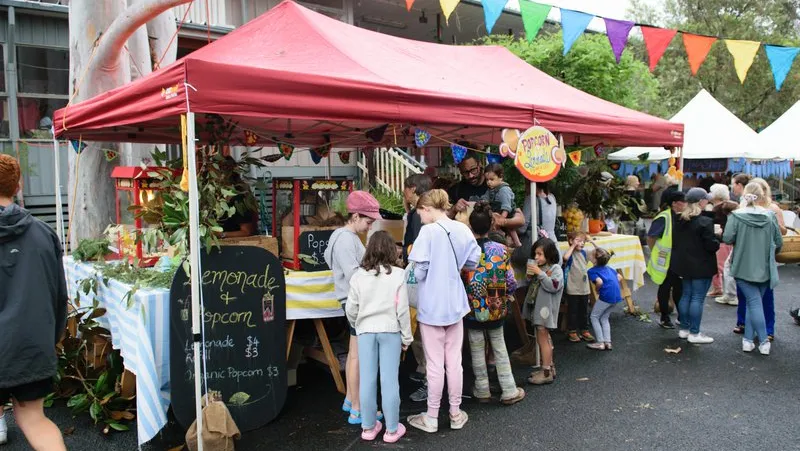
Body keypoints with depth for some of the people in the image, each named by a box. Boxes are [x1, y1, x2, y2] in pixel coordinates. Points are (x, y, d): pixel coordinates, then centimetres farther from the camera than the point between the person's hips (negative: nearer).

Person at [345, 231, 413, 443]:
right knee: (389, 380, 4)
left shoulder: (359, 275, -2)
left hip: (366, 330, 2)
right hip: (390, 330, -2)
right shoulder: (397, 274, -8)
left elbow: (351, 309, 2)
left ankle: (368, 427, 20)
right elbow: (402, 309, -7)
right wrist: (406, 336, 4)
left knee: (367, 379, 9)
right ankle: (392, 429, 13)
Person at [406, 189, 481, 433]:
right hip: (455, 303, 5)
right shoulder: (463, 229, 0)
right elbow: (473, 262, 8)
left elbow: (419, 272, -17)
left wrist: (414, 272, 4)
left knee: (435, 364, 4)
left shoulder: (429, 232, -16)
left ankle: (431, 418, 17)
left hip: (432, 305, -5)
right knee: (454, 361, 13)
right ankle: (455, 413, 25)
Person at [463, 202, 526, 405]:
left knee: (477, 350, 12)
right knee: (500, 348, 16)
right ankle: (509, 391, 19)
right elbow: (511, 282, -6)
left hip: (473, 309, -2)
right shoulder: (501, 250, -8)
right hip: (496, 309, 2)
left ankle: (482, 390, 24)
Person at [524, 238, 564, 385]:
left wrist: (540, 273, -23)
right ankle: (549, 367, 26)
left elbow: (554, 286, -23)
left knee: (543, 339, -4)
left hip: (545, 309, -8)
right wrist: (530, 276, 1)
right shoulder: (538, 267, 12)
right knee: (544, 339, 15)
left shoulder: (555, 268, -10)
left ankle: (547, 372, 3)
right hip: (536, 308, 8)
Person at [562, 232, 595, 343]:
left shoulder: (583, 253, 6)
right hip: (573, 289, -6)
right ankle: (572, 332, 17)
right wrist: (573, 246, -26)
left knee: (583, 311, 16)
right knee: (572, 311, 6)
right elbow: (565, 257, -37)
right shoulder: (570, 253, -13)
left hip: (584, 288, 6)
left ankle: (585, 331, 27)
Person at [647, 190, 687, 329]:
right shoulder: (664, 218, -17)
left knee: (679, 287, 13)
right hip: (665, 261, -5)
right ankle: (664, 318, 20)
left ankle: (682, 315, 28)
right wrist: (656, 254, -6)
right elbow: (650, 238, -13)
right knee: (665, 288, 7)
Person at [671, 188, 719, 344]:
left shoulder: (680, 220, 6)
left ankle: (684, 329, 22)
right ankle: (694, 333, 4)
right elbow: (712, 246, -18)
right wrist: (717, 238, 0)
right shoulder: (705, 222, -18)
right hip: (701, 267, -7)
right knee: (698, 298, -1)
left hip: (684, 264, 7)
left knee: (686, 295, 15)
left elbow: (676, 241, 13)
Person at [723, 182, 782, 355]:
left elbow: (727, 238, -15)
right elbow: (779, 242, 2)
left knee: (754, 302, 1)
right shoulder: (770, 216, -3)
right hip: (764, 268, 2)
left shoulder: (736, 215, -11)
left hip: (744, 267, -2)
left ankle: (763, 341, -2)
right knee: (755, 302, 12)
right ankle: (749, 339, 14)